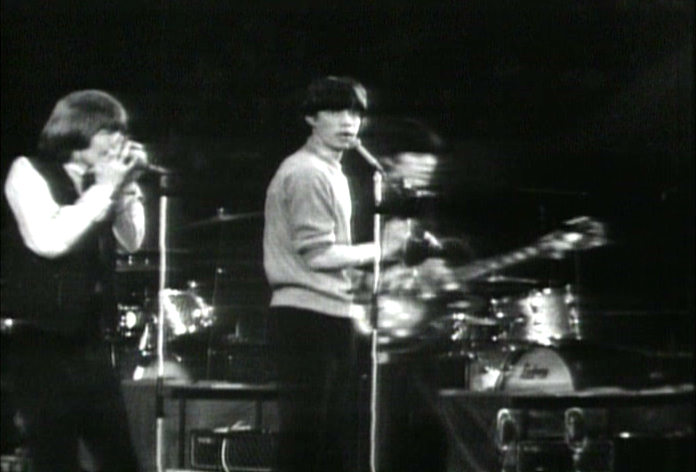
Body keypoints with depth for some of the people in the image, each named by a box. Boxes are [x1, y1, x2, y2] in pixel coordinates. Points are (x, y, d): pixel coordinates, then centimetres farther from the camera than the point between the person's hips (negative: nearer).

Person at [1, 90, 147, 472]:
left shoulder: (97, 184, 13)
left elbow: (131, 241, 13)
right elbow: (48, 239, -20)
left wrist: (127, 187, 1)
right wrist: (104, 189, -14)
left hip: (88, 342, 7)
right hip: (37, 341, -7)